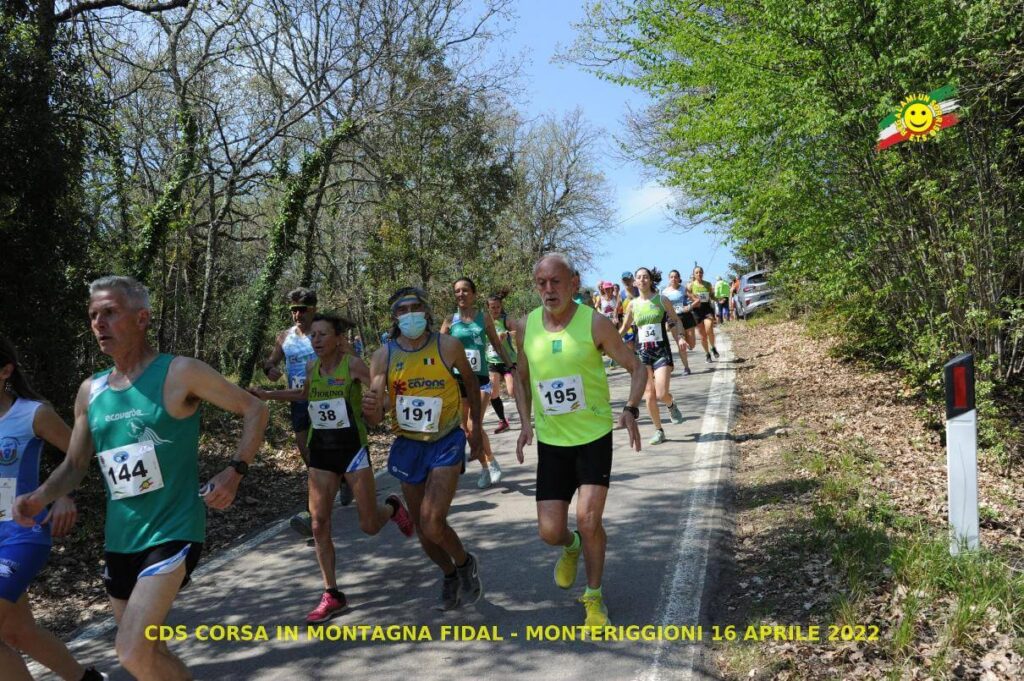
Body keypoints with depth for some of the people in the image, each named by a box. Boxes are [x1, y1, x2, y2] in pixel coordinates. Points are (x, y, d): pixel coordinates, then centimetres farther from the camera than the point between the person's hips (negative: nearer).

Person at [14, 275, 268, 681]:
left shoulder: (179, 373, -10)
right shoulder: (90, 391, 7)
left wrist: (235, 471, -14)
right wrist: (42, 495, -5)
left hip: (172, 533, -6)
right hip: (119, 540, 7)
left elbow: (254, 409, -5)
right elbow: (74, 466, 15)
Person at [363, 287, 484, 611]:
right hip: (407, 446, 3)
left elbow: (471, 383, 7)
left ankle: (465, 563, 15)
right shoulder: (383, 356, -9)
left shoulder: (448, 346, -12)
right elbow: (374, 419, -12)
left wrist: (476, 427, 11)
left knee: (433, 525, -17)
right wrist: (370, 408, -35)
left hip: (446, 442, -3)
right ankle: (450, 575, 42)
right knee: (423, 531, 14)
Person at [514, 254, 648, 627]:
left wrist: (631, 409, -20)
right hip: (551, 442, 3)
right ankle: (572, 547, 41)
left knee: (588, 520, -13)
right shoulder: (526, 326, -2)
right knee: (549, 532, 1)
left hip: (594, 437, -3)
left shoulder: (595, 323, -12)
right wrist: (526, 422, 1)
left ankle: (594, 596, 15)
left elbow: (636, 368, -3)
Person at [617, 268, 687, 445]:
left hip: (662, 350, -2)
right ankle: (659, 431, 19)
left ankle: (671, 406, 24)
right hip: (642, 352, 2)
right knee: (649, 396, 1)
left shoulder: (662, 300, -1)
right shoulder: (633, 304, 4)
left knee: (661, 394, -13)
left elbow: (676, 321, 9)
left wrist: (679, 337, -8)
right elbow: (624, 328, 15)